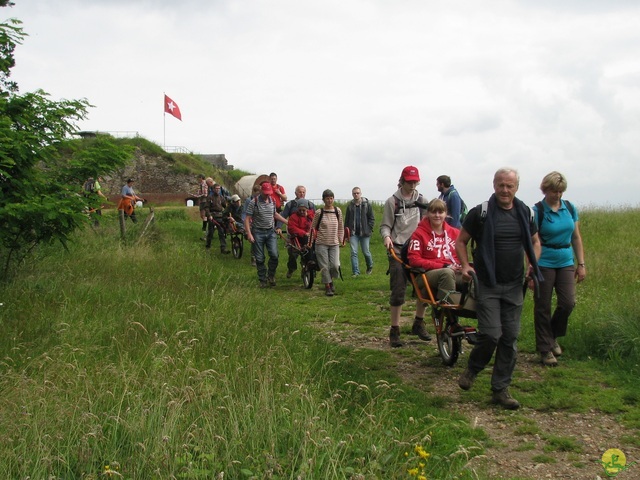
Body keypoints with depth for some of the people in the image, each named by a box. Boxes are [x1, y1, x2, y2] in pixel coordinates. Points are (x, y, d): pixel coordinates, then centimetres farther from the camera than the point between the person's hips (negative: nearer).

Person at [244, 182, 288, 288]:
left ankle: (271, 276, 13)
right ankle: (263, 280, 16)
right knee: (260, 259, 3)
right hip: (258, 232, -3)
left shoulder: (272, 201, 6)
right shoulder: (254, 202, -9)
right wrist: (249, 234, -17)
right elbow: (247, 219, -9)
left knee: (274, 255, -10)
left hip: (271, 232, 3)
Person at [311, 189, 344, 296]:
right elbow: (313, 227, 5)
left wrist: (341, 240, 9)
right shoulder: (319, 212, -4)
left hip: (334, 244, 2)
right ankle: (327, 287, 11)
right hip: (321, 243, -2)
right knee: (324, 266, -2)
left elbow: (341, 227, 13)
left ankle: (330, 280, 22)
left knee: (335, 265, -8)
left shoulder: (338, 211, 3)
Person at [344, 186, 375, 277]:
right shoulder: (350, 206, 9)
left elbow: (372, 218, 2)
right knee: (354, 252, -4)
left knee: (366, 252, 5)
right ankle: (355, 272, 0)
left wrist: (369, 229, -8)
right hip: (353, 233, 2)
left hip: (364, 233, -2)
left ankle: (370, 266, 32)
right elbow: (346, 220, 14)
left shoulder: (366, 204, 1)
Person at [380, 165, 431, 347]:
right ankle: (395, 330, 6)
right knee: (398, 291, -3)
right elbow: (385, 225, 1)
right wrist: (386, 236, -19)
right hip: (398, 251, -3)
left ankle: (418, 324, 23)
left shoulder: (422, 201, 8)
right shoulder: (393, 201, -1)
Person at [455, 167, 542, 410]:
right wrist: (465, 265, -12)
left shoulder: (525, 213, 7)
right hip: (487, 285, -4)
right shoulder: (481, 212, -5)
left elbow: (534, 241, 21)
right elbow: (461, 241, 3)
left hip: (514, 286, 4)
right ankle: (472, 369, 17)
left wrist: (534, 264, 4)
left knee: (510, 338, 5)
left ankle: (500, 389, 16)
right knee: (491, 334, -13)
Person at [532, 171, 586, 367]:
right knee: (543, 307, 3)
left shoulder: (570, 208, 6)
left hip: (566, 263, 4)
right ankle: (545, 349, 15)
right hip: (544, 264, -4)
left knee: (568, 303, -4)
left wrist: (581, 264, 8)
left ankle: (553, 336, 24)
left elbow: (576, 237, 12)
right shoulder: (537, 211, -8)